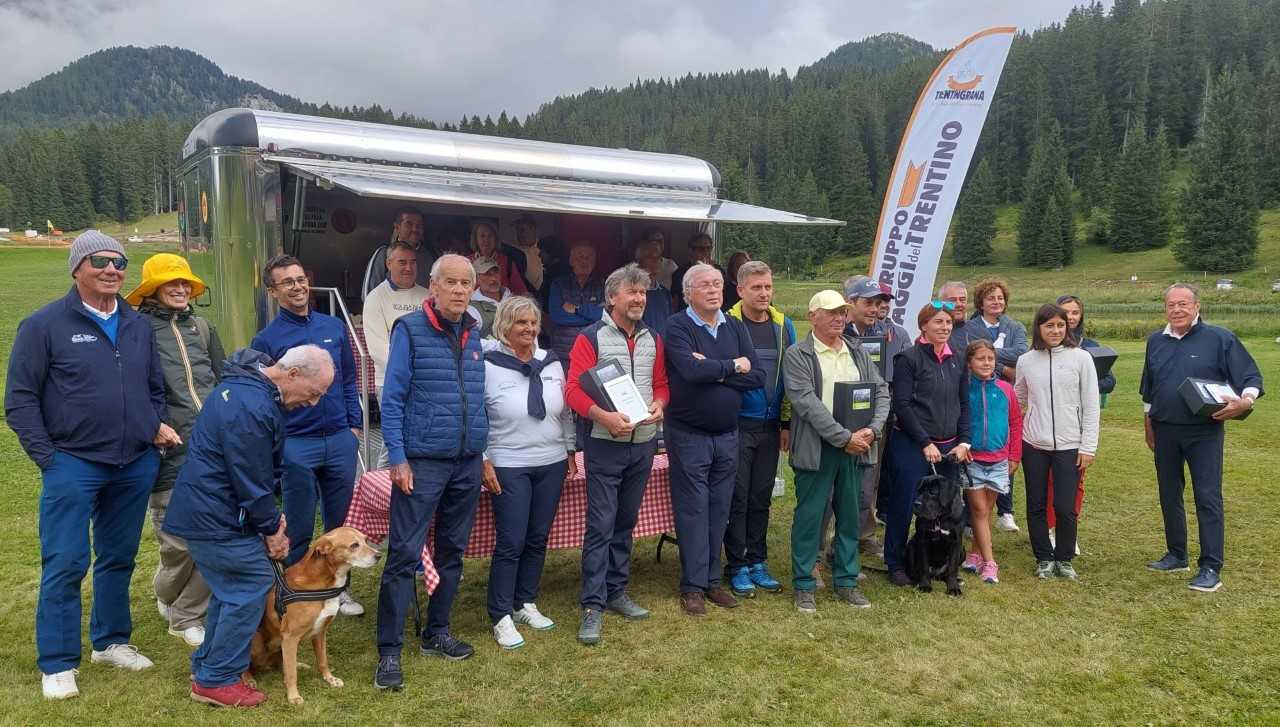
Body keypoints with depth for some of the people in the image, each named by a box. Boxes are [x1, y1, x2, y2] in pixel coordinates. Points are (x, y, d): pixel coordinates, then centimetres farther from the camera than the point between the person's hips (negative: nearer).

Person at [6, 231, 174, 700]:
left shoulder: (139, 326, 10)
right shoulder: (45, 325, -5)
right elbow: (20, 399, -4)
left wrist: (158, 425, 2)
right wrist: (46, 458, -9)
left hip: (136, 466, 5)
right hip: (73, 465, -5)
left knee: (119, 560, 15)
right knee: (65, 565, -1)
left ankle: (111, 642, 29)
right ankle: (57, 665, 11)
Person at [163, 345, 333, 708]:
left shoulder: (255, 386, 7)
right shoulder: (250, 408, -28)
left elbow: (262, 470, 15)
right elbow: (251, 481, -22)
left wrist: (272, 515, 10)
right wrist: (271, 528, -9)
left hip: (206, 511, 11)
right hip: (215, 518, -11)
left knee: (232, 586, 19)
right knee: (251, 586, -4)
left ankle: (207, 665, 32)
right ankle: (217, 681, 7)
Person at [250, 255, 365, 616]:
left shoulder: (334, 327, 7)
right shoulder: (266, 339, -3)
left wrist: (354, 424, 7)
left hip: (340, 439, 3)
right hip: (296, 445, -3)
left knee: (341, 522, 12)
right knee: (299, 528, 8)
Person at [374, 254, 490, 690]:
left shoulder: (473, 337, 9)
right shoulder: (410, 330, -7)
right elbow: (391, 400, -9)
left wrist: (481, 449, 12)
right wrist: (398, 458, -14)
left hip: (467, 464, 6)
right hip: (422, 462, -6)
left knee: (452, 552, 14)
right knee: (404, 555, -4)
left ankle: (436, 633, 28)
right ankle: (389, 651, 5)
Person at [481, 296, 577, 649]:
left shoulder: (551, 363, 6)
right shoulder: (488, 366, -9)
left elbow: (565, 412, 15)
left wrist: (570, 452, 15)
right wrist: (484, 462, -10)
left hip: (551, 464, 5)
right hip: (509, 468, -5)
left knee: (538, 539, 12)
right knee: (511, 543, -3)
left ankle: (526, 604, 28)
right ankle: (501, 618, 10)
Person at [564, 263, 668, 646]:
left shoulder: (652, 339, 10)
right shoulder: (591, 338, -7)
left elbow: (661, 383, 16)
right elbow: (574, 389, -14)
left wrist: (659, 403, -6)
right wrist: (604, 416, -27)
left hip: (643, 443, 6)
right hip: (604, 444, -5)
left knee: (625, 522, 15)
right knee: (600, 525, -5)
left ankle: (616, 592, 27)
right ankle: (592, 606, 1)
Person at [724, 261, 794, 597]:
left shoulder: (784, 326, 6)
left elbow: (790, 377, 11)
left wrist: (786, 423, 10)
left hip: (770, 427, 4)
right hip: (736, 426, -4)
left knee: (761, 498, 13)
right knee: (737, 498, 3)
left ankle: (757, 562, 24)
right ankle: (737, 566, 15)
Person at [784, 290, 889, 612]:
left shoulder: (858, 353, 11)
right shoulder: (797, 356, -6)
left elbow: (881, 392, 9)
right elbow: (807, 403, -16)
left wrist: (872, 429, -8)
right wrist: (844, 437, -18)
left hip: (856, 446, 5)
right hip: (816, 448, -5)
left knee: (850, 516, 12)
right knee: (809, 516, 2)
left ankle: (846, 581, 25)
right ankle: (803, 585, 15)